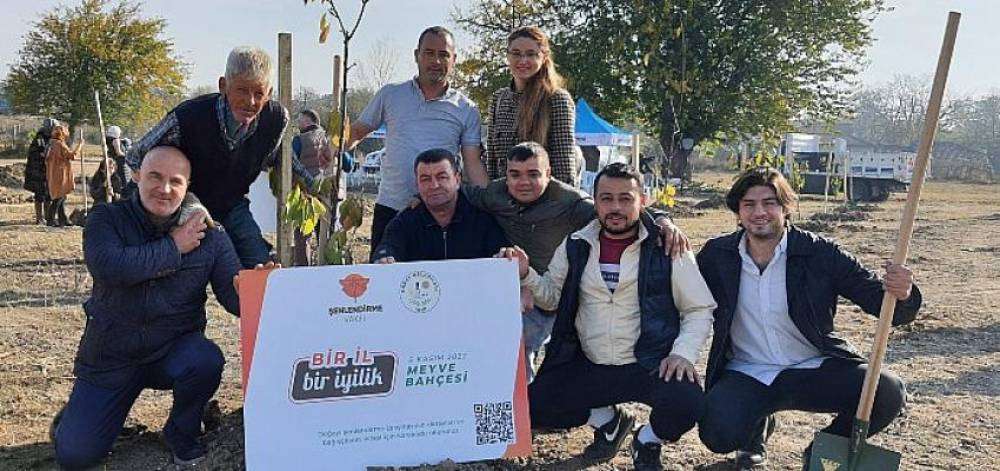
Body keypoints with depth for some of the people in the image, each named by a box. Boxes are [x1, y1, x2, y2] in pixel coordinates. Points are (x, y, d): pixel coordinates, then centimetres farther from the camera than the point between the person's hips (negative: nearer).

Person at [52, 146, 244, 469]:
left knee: (207, 361, -33)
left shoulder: (208, 236, -6)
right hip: (110, 357, 0)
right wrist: (173, 248, -22)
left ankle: (182, 435, -1)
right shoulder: (107, 219, -7)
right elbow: (107, 266, -28)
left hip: (174, 351, 0)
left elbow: (237, 296, -13)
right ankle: (78, 414, 32)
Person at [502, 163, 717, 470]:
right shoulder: (575, 246, 5)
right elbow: (551, 298, 13)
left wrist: (683, 353, -16)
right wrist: (526, 275, -6)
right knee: (532, 408, -12)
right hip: (587, 367, 3)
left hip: (651, 366, -3)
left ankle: (648, 441, 8)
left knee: (688, 403, -31)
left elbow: (700, 310, 0)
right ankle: (606, 419, 18)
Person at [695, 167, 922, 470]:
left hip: (815, 368, 1)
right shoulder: (717, 255, -2)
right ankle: (758, 429, 15)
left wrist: (901, 294, -32)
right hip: (747, 374, 0)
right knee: (717, 433, -28)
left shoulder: (819, 253, -7)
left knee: (889, 393, -24)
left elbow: (881, 302, -7)